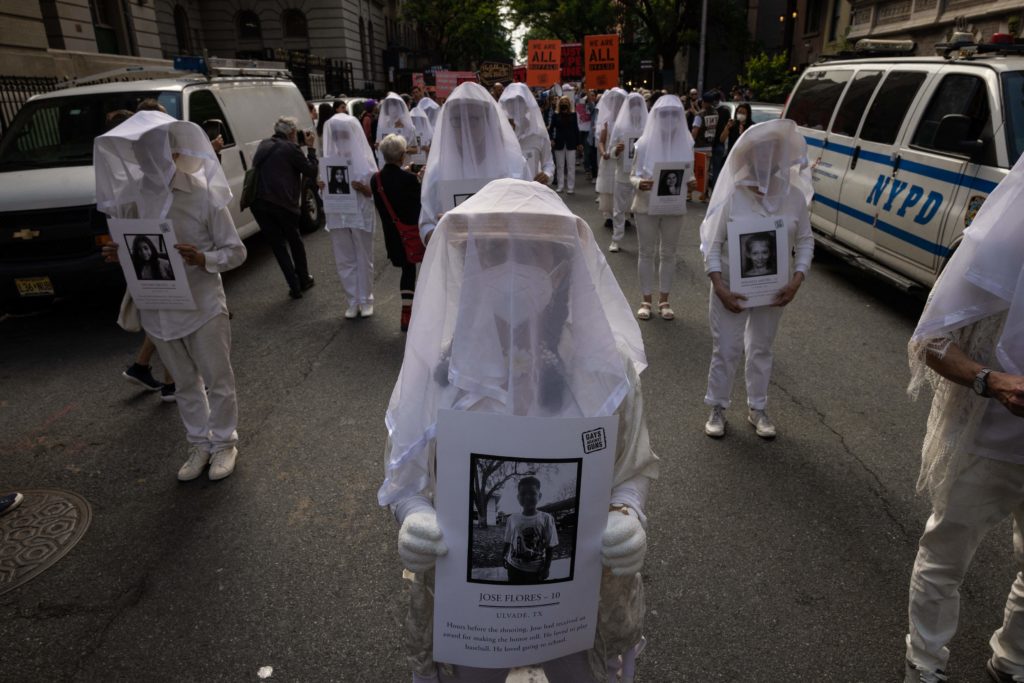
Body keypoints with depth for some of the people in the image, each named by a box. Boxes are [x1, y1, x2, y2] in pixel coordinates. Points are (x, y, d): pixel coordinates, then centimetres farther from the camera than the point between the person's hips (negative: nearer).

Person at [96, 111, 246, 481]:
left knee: (217, 380, 8)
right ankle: (199, 444, 33)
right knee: (185, 384, 17)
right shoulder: (131, 197, -1)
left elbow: (236, 251, -9)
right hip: (157, 309, 4)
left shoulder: (203, 194, -12)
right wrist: (117, 255, -9)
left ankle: (224, 443, 27)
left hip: (202, 305, -4)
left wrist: (203, 259, -27)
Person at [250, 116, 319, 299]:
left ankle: (294, 286, 8)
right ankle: (304, 279, 30)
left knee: (277, 244, 11)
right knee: (295, 241, 18)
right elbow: (312, 171, 2)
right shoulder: (290, 148, -2)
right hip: (282, 203, -4)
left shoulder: (264, 145, 17)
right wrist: (310, 148, 11)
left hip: (258, 203, 4)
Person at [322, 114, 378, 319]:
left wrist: (361, 188, -23)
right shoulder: (329, 161, 6)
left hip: (361, 215, -3)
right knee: (344, 260, 6)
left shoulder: (364, 158, -2)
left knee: (364, 259, 5)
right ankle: (353, 301, 17)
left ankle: (366, 300, 18)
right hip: (338, 216, 3)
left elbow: (374, 191, -3)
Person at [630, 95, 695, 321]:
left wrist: (688, 183, -18)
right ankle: (646, 300, 16)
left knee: (668, 253, 9)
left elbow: (690, 176, 6)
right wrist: (639, 183, -25)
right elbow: (633, 175, -2)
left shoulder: (686, 144, -1)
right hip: (646, 206, -1)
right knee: (646, 253, 5)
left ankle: (664, 300, 20)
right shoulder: (644, 143, -6)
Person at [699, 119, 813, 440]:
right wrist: (719, 287, -20)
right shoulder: (731, 197, -13)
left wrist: (796, 281, -11)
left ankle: (757, 409, 32)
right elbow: (712, 245, -11)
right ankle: (717, 408, 24)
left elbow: (805, 241, 1)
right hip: (731, 288, -3)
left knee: (761, 350, 16)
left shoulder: (794, 197, -5)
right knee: (725, 350, 6)